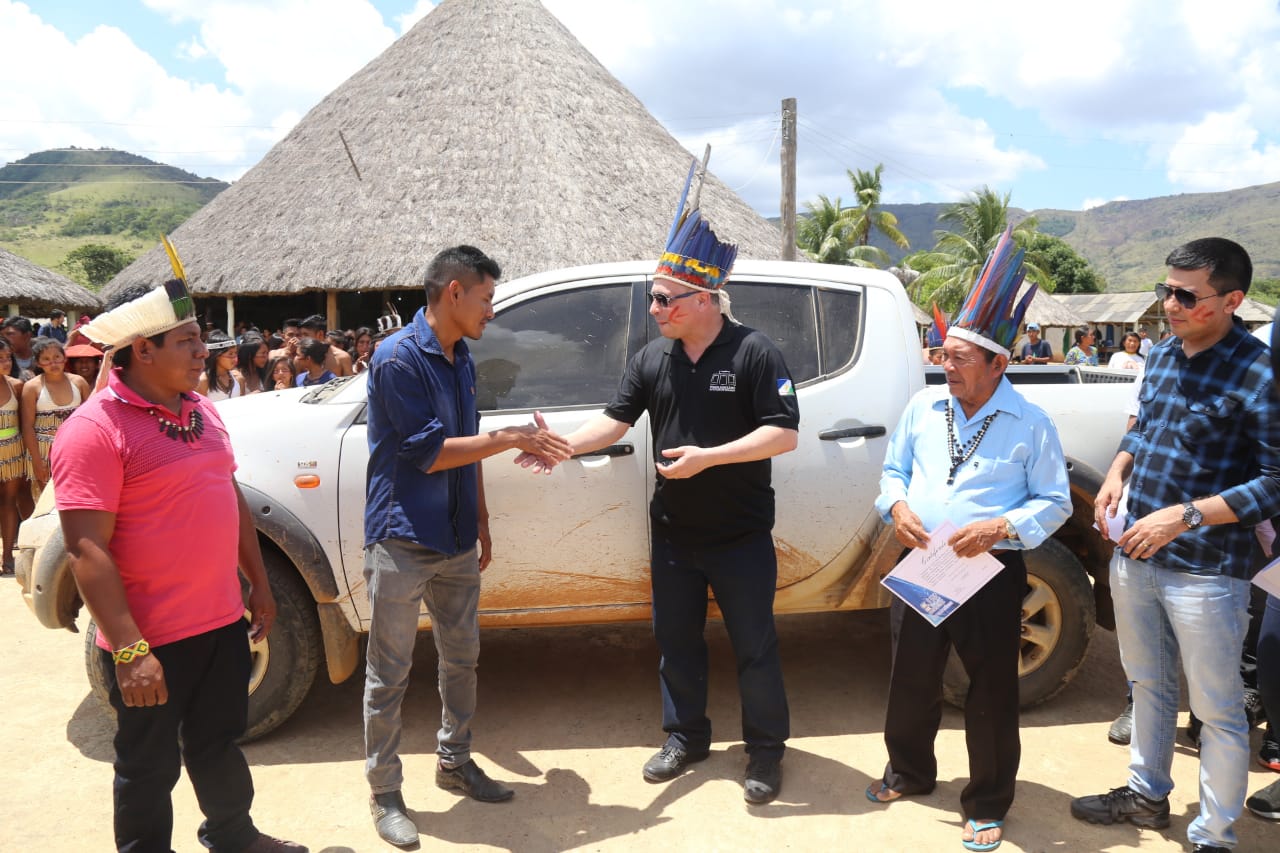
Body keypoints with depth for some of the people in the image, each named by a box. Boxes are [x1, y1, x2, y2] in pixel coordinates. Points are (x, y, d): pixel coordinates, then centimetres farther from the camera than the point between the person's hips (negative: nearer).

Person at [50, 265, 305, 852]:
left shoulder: (200, 410, 7)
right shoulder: (95, 428, -18)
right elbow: (86, 550, -21)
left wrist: (259, 583, 15)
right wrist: (130, 650, -23)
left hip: (223, 622, 7)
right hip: (151, 642, -7)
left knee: (218, 742, 25)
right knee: (150, 769, 12)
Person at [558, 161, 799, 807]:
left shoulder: (754, 353, -12)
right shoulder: (651, 359, 2)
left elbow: (784, 433, -16)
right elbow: (614, 421, 2)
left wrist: (708, 456, -24)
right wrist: (561, 445, -15)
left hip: (741, 535, -5)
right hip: (672, 532, 5)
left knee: (754, 647, 7)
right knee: (676, 640, 16)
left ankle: (766, 749, 26)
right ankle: (686, 737, 35)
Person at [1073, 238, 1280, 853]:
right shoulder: (1161, 354, 5)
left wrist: (1183, 517, -24)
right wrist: (1118, 471, 1)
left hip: (1205, 572, -7)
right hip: (1134, 556, 7)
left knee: (1217, 711, 9)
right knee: (1147, 686, 23)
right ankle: (1146, 795, 42)